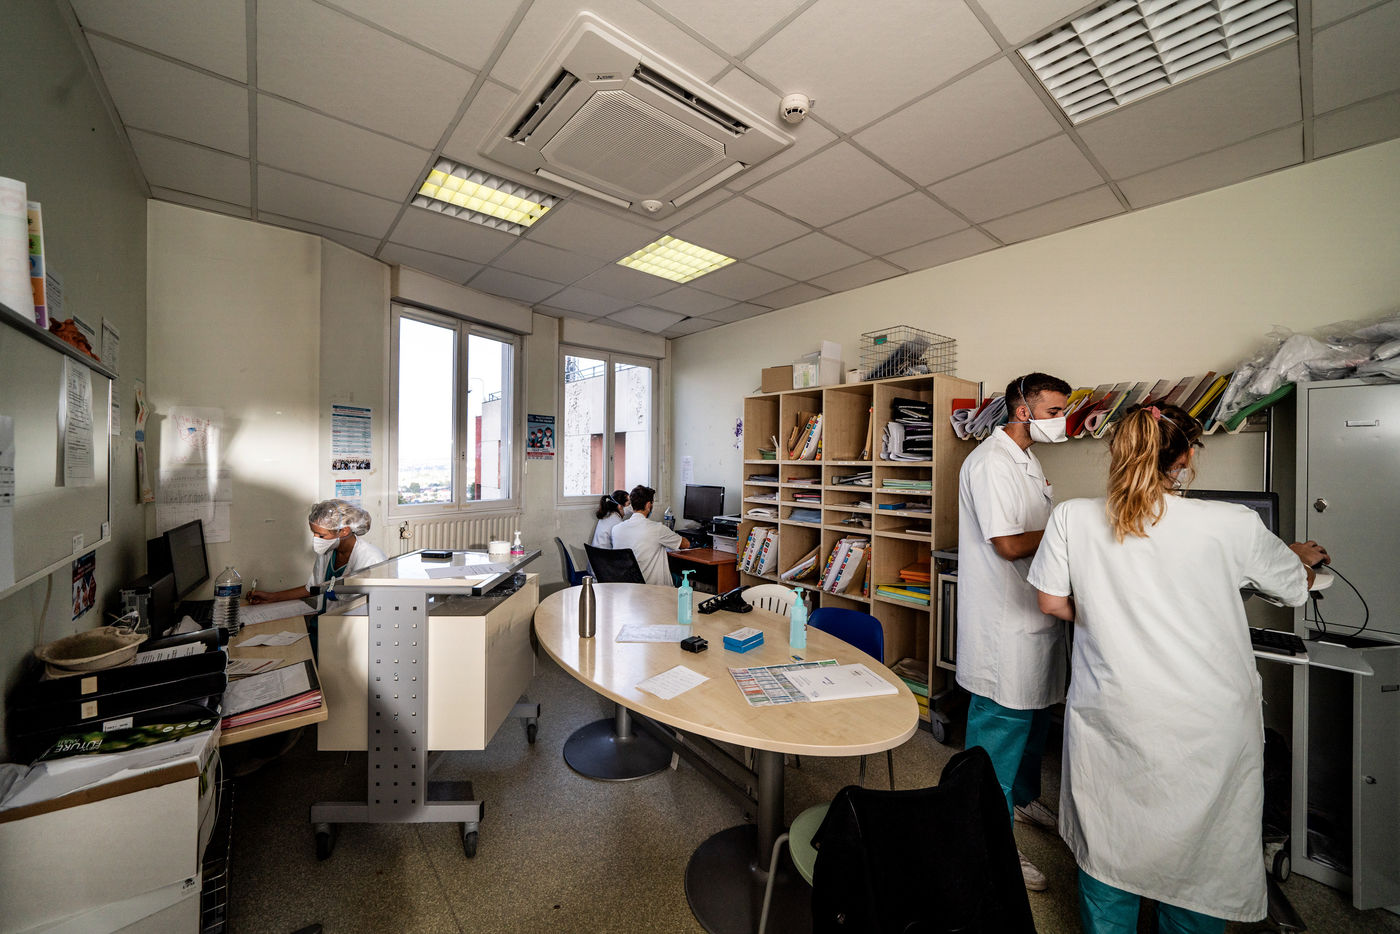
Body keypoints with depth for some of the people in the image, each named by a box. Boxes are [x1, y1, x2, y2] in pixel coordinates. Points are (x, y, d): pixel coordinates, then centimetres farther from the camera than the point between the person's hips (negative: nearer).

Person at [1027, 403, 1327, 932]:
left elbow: (1051, 601, -5)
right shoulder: (1233, 525, -10)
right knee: (1197, 855, 22)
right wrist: (1304, 556, 32)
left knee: (1108, 848, 20)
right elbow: (1296, 589, 10)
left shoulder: (1072, 516, -11)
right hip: (1208, 728, 0)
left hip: (1111, 721, 0)